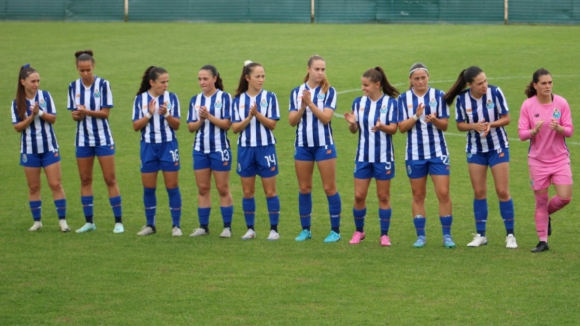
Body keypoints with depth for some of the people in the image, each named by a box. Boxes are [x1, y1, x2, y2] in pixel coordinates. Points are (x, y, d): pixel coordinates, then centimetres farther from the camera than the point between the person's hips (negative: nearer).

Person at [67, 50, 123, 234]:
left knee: (110, 179, -4)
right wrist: (78, 114, -20)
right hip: (83, 139, 4)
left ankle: (118, 222, -1)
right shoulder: (73, 87, 3)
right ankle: (89, 222, 14)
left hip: (103, 138, -4)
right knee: (85, 180, 7)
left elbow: (105, 112, -11)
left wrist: (87, 112, -26)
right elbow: (74, 114, 3)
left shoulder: (103, 84, -8)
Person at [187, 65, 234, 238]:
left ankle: (227, 227, 5)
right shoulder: (195, 100, 8)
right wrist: (200, 120, -13)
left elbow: (227, 124, -10)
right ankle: (203, 226, 11)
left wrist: (209, 116, -19)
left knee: (223, 189, 0)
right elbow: (191, 127, 6)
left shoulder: (224, 97, -5)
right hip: (200, 149, 4)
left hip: (219, 148, -4)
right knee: (202, 188, 6)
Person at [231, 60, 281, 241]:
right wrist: (248, 118, -16)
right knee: (248, 192, 7)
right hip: (245, 148, 2)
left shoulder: (269, 97, -1)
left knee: (270, 191, -1)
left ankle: (274, 229, 5)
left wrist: (257, 114, -22)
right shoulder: (238, 100, 4)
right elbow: (235, 128, 0)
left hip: (266, 147, -2)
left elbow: (272, 124, -7)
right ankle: (250, 229, 16)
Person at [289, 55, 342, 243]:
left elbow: (326, 117, -13)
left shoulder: (329, 92, -3)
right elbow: (292, 121, 1)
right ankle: (305, 229, 17)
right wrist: (302, 108, -16)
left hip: (324, 145, -3)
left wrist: (310, 103, -21)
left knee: (329, 188, -2)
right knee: (304, 188, 8)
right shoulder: (297, 92, 6)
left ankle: (335, 231, 4)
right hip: (303, 145, 3)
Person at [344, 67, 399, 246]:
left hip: (383, 156, -3)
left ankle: (384, 234, 11)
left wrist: (382, 127, -30)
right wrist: (352, 123, -18)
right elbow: (354, 130, 5)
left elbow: (393, 129, -9)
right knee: (359, 196, 2)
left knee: (383, 196, 3)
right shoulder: (359, 102, 3)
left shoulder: (390, 102, -6)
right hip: (363, 156, 3)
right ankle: (359, 231, 19)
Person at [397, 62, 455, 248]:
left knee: (443, 193, -6)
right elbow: (402, 127, -4)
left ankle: (447, 235, 2)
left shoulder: (439, 96, -1)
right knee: (418, 196, 6)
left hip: (438, 152, -1)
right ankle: (420, 236, 14)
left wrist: (434, 120, -23)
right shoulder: (404, 99, 1)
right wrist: (416, 116, -20)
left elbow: (445, 125, -2)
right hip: (415, 154, 1)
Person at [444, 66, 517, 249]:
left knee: (503, 192, -3)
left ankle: (510, 235, 5)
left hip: (498, 147, -2)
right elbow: (460, 125, -1)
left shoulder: (495, 93, -15)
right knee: (479, 192, 5)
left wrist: (491, 124, -26)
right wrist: (474, 126, -21)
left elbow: (506, 119, -8)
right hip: (475, 149, 2)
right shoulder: (462, 99, -11)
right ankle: (480, 235, 16)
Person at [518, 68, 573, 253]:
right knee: (541, 200, 3)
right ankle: (543, 241, 15)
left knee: (565, 197, -9)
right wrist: (534, 131, -26)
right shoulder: (528, 106, -6)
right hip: (537, 159, -1)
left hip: (560, 158, 1)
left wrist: (559, 128, -25)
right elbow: (521, 134, -6)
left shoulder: (561, 103, -5)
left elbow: (570, 131, -3)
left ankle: (546, 213, 24)